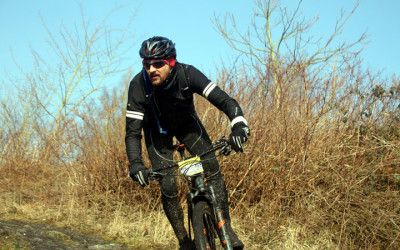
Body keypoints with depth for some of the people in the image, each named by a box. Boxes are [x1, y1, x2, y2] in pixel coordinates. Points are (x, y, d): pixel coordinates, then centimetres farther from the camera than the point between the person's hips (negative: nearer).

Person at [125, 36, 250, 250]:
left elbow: (222, 98, -35)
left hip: (186, 122, 1)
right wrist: (135, 163, -44)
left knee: (213, 171, -17)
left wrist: (239, 125, -53)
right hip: (157, 130, -1)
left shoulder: (187, 74, -31)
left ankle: (226, 227, -4)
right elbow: (132, 130, -28)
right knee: (168, 188, -10)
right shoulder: (138, 85, -31)